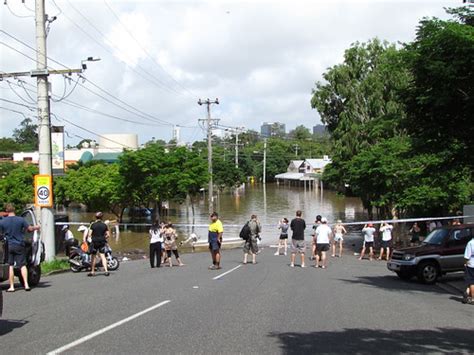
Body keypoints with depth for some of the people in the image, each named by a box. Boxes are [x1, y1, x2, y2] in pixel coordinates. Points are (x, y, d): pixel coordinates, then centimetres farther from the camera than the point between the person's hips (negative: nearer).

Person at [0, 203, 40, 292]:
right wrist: (36, 227, 18)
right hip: (19, 246, 0)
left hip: (8, 246, 0)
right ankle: (26, 285, -2)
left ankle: (11, 287, 4)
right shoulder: (21, 220, -5)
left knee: (10, 266, 5)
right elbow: (30, 229, -2)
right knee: (23, 265, 6)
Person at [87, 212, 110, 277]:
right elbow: (108, 235, 1)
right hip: (102, 242, 2)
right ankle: (106, 271, -9)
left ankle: (92, 272, 15)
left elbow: (89, 234, -10)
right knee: (103, 256, 3)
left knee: (94, 257, 8)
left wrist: (92, 238, 10)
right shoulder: (104, 225, 1)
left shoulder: (93, 225, -7)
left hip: (94, 242, -2)